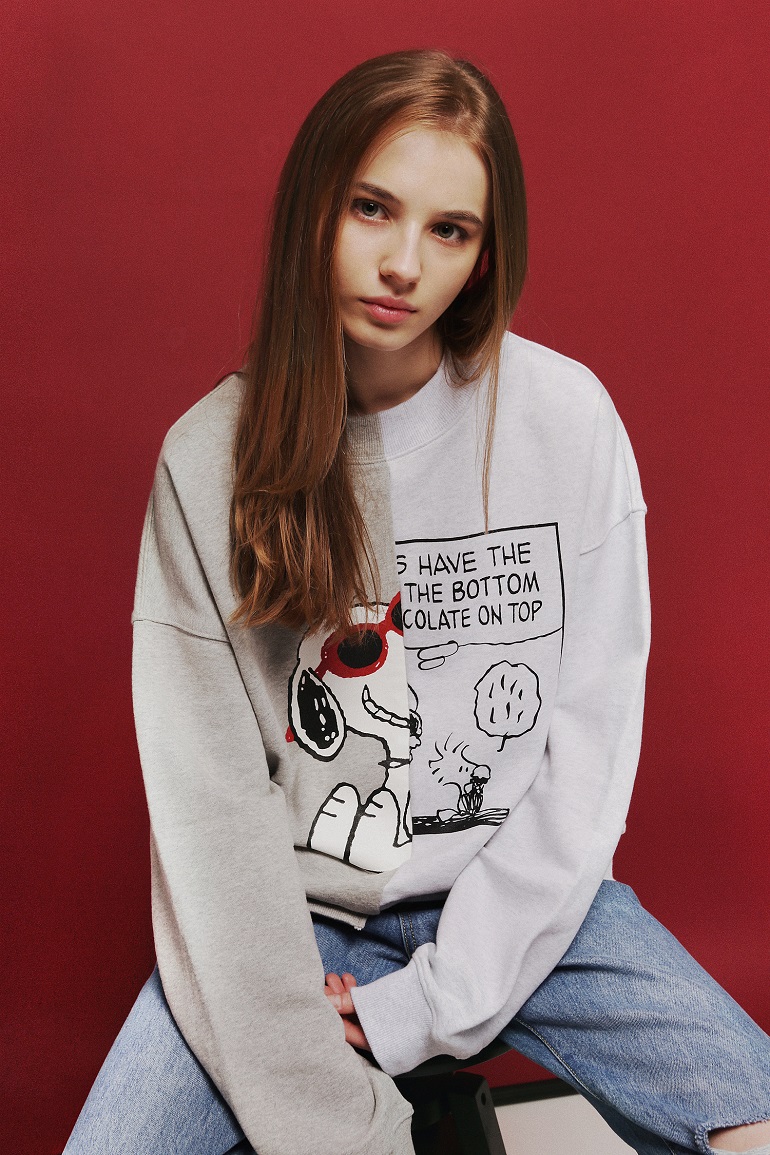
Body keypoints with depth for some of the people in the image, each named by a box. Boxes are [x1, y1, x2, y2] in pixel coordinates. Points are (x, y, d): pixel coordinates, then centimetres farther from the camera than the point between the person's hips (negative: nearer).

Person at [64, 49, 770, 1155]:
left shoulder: (568, 417, -8)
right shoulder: (211, 455, -8)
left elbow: (591, 747, -7)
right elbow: (205, 787, -10)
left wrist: (428, 1004, -9)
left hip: (523, 897, 1)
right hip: (290, 907, 1)